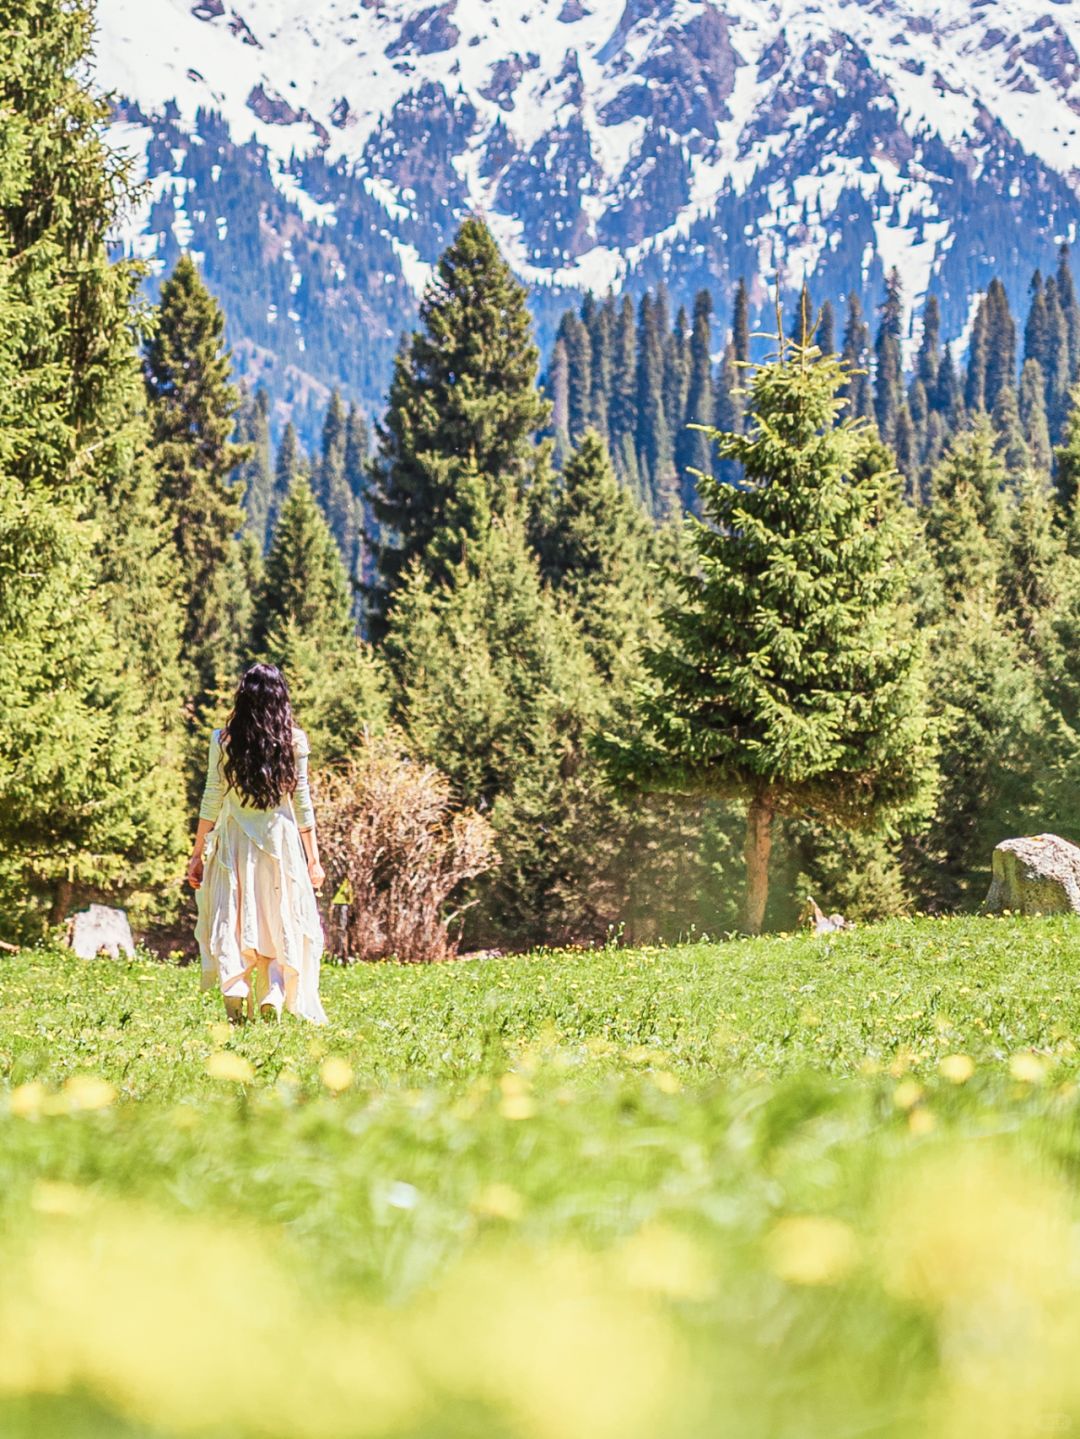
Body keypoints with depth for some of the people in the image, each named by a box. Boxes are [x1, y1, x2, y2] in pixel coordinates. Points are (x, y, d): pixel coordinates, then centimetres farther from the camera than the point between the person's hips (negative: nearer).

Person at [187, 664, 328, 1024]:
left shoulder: (223, 740, -1)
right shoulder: (295, 741, -1)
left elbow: (211, 802, -1)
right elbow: (302, 803, 1)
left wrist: (198, 853, 6)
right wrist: (313, 858, 7)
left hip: (234, 843, 0)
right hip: (280, 842, 0)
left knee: (233, 923, 6)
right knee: (279, 923, 10)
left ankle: (235, 997, -9)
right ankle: (273, 996, -7)